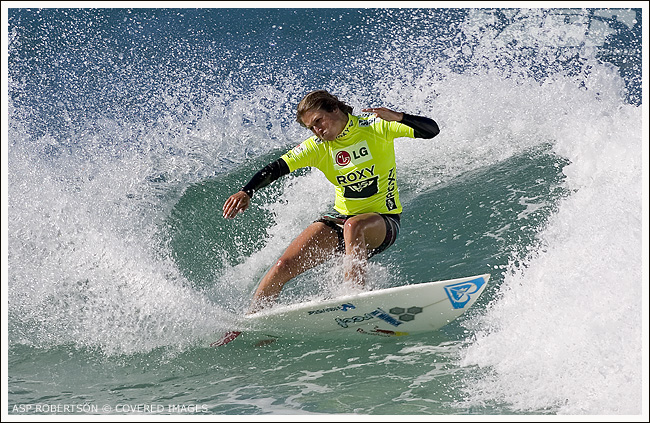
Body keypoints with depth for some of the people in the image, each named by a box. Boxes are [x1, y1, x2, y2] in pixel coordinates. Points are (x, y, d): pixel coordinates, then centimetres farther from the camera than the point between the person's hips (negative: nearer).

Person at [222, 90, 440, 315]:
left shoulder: (375, 127, -13)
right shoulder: (318, 146, -3)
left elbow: (431, 130, -18)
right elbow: (276, 168, -9)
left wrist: (398, 117, -37)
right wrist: (246, 192, -26)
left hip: (383, 221, -4)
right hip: (340, 217, 4)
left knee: (353, 226, -41)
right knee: (284, 266, -9)